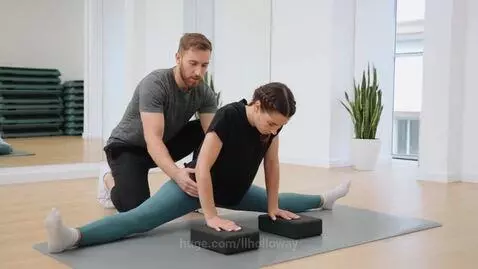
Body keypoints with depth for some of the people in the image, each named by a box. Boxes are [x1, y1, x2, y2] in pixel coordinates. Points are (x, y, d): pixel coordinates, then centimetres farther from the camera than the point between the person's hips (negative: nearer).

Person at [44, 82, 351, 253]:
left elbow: (272, 165, 0)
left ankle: (323, 199, 56)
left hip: (234, 190, 7)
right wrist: (211, 217, -34)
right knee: (142, 218, -30)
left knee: (279, 204, 26)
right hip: (195, 184, -7)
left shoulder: (273, 122, -13)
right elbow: (203, 168, -35)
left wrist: (273, 208, 3)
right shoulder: (228, 117, -33)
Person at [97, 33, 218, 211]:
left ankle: (196, 191, -5)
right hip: (127, 147, -5)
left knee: (205, 131, -17)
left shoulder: (205, 93, -14)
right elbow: (153, 140, -43)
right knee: (137, 210, -23)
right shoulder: (154, 85, -33)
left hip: (166, 143, 6)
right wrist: (177, 174, -60)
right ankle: (110, 181, 10)